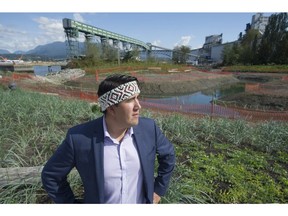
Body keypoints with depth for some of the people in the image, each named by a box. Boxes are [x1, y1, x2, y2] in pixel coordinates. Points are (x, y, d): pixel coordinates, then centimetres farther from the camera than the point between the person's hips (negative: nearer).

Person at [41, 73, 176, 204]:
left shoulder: (148, 128, -17)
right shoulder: (79, 138, -24)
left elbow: (168, 154, 2)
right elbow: (51, 176, -9)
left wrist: (158, 190, 2)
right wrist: (72, 202, -6)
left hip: (143, 201, 2)